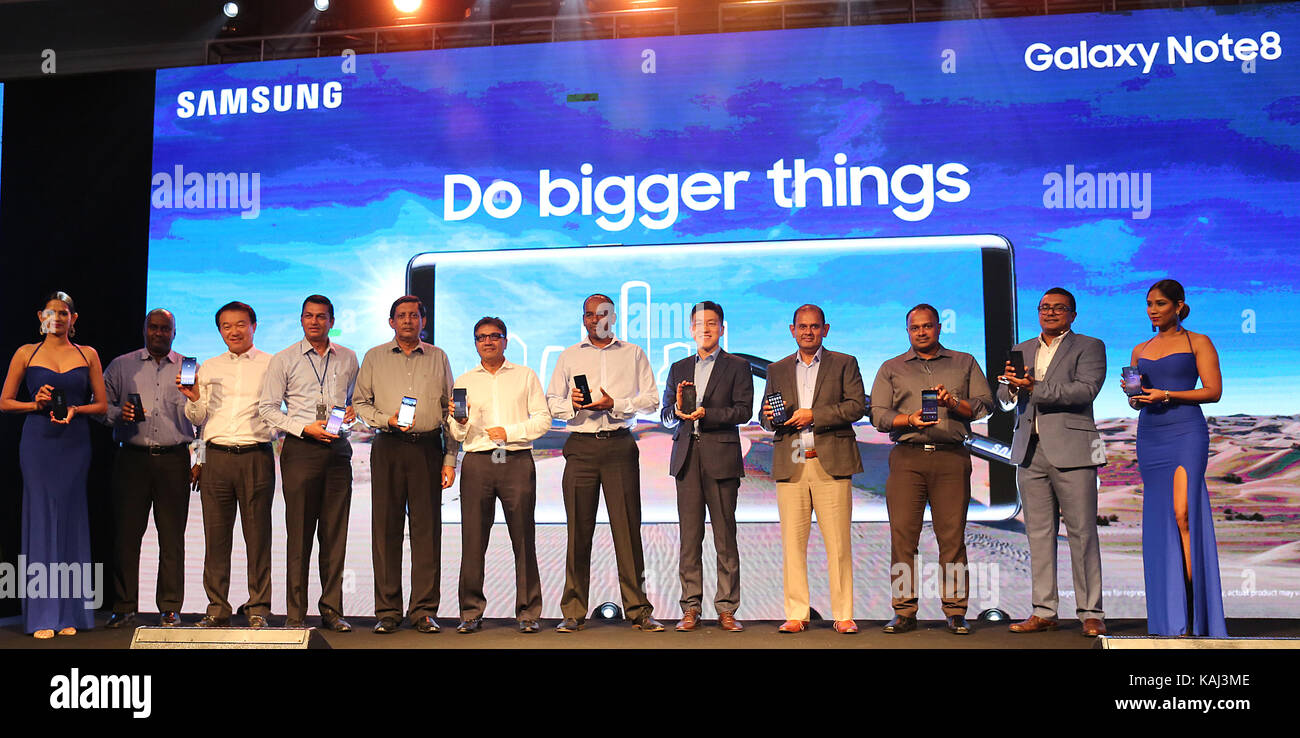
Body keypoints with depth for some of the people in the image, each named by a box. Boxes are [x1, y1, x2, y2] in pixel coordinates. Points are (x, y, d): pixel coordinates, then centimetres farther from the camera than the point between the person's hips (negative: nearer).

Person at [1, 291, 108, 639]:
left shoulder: (87, 355, 8)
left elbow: (102, 404, 9)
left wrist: (76, 409, -9)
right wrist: (36, 404, -9)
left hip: (75, 444, 1)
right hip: (38, 443, -1)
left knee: (70, 519, 3)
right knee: (41, 519, -2)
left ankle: (69, 613, 10)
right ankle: (42, 615, 4)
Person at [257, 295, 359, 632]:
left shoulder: (348, 358, 12)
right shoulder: (284, 360, 5)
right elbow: (267, 407, 2)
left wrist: (353, 409, 1)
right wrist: (304, 427, -10)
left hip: (337, 449, 2)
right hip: (300, 450, -2)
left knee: (335, 532, 4)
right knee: (299, 532, -2)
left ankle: (331, 609, 12)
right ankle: (295, 614, 7)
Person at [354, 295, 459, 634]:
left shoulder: (438, 358, 13)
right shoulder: (374, 358, 12)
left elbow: (450, 410, 11)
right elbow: (360, 402, 10)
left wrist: (450, 459, 5)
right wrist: (387, 420, -9)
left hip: (428, 447, 0)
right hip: (387, 447, 0)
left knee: (427, 527, -2)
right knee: (386, 527, 0)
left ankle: (424, 610, 5)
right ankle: (387, 611, 8)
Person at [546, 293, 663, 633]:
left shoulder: (633, 354, 13)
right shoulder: (569, 356, 17)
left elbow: (650, 399, 6)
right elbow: (551, 401, 14)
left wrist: (615, 405, -8)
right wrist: (572, 404, -7)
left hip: (619, 443, -1)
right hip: (581, 445, 1)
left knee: (627, 527, -3)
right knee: (578, 528, 0)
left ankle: (638, 610, 4)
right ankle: (574, 611, 8)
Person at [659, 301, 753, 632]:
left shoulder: (737, 367, 8)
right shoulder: (679, 368, 19)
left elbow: (743, 410, -4)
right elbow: (665, 415, 15)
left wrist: (704, 414, -14)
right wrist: (678, 409, -6)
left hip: (721, 456, -3)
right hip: (686, 457, 3)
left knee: (725, 536, -1)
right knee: (689, 536, 3)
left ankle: (726, 609, 6)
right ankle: (691, 608, 8)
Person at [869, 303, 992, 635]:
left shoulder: (964, 363, 18)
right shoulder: (891, 368, 18)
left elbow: (985, 404, 9)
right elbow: (878, 414, 7)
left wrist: (953, 403, -9)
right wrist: (910, 420, -10)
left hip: (951, 458, 0)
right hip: (907, 457, 1)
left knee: (952, 535, -4)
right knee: (902, 533, -5)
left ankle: (955, 611, 4)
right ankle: (904, 611, 1)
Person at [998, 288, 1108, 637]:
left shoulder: (1089, 347, 5)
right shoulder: (1021, 351, 20)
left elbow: (1086, 389, -11)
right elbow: (1005, 400, 16)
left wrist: (1035, 388, -17)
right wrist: (1012, 386, -7)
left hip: (1071, 450, -4)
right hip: (1030, 451, 4)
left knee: (1082, 533, -3)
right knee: (1038, 533, 6)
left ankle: (1091, 613, 3)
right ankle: (1044, 612, 11)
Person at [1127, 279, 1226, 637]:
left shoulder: (1198, 342, 5)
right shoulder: (1140, 351, 18)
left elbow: (1213, 390, -4)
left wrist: (1167, 395, -14)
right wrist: (1133, 394, -2)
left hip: (1186, 433, -5)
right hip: (1149, 437, 5)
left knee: (1183, 513, -17)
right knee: (1158, 519, 3)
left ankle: (1194, 615, -11)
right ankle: (1170, 618, 9)